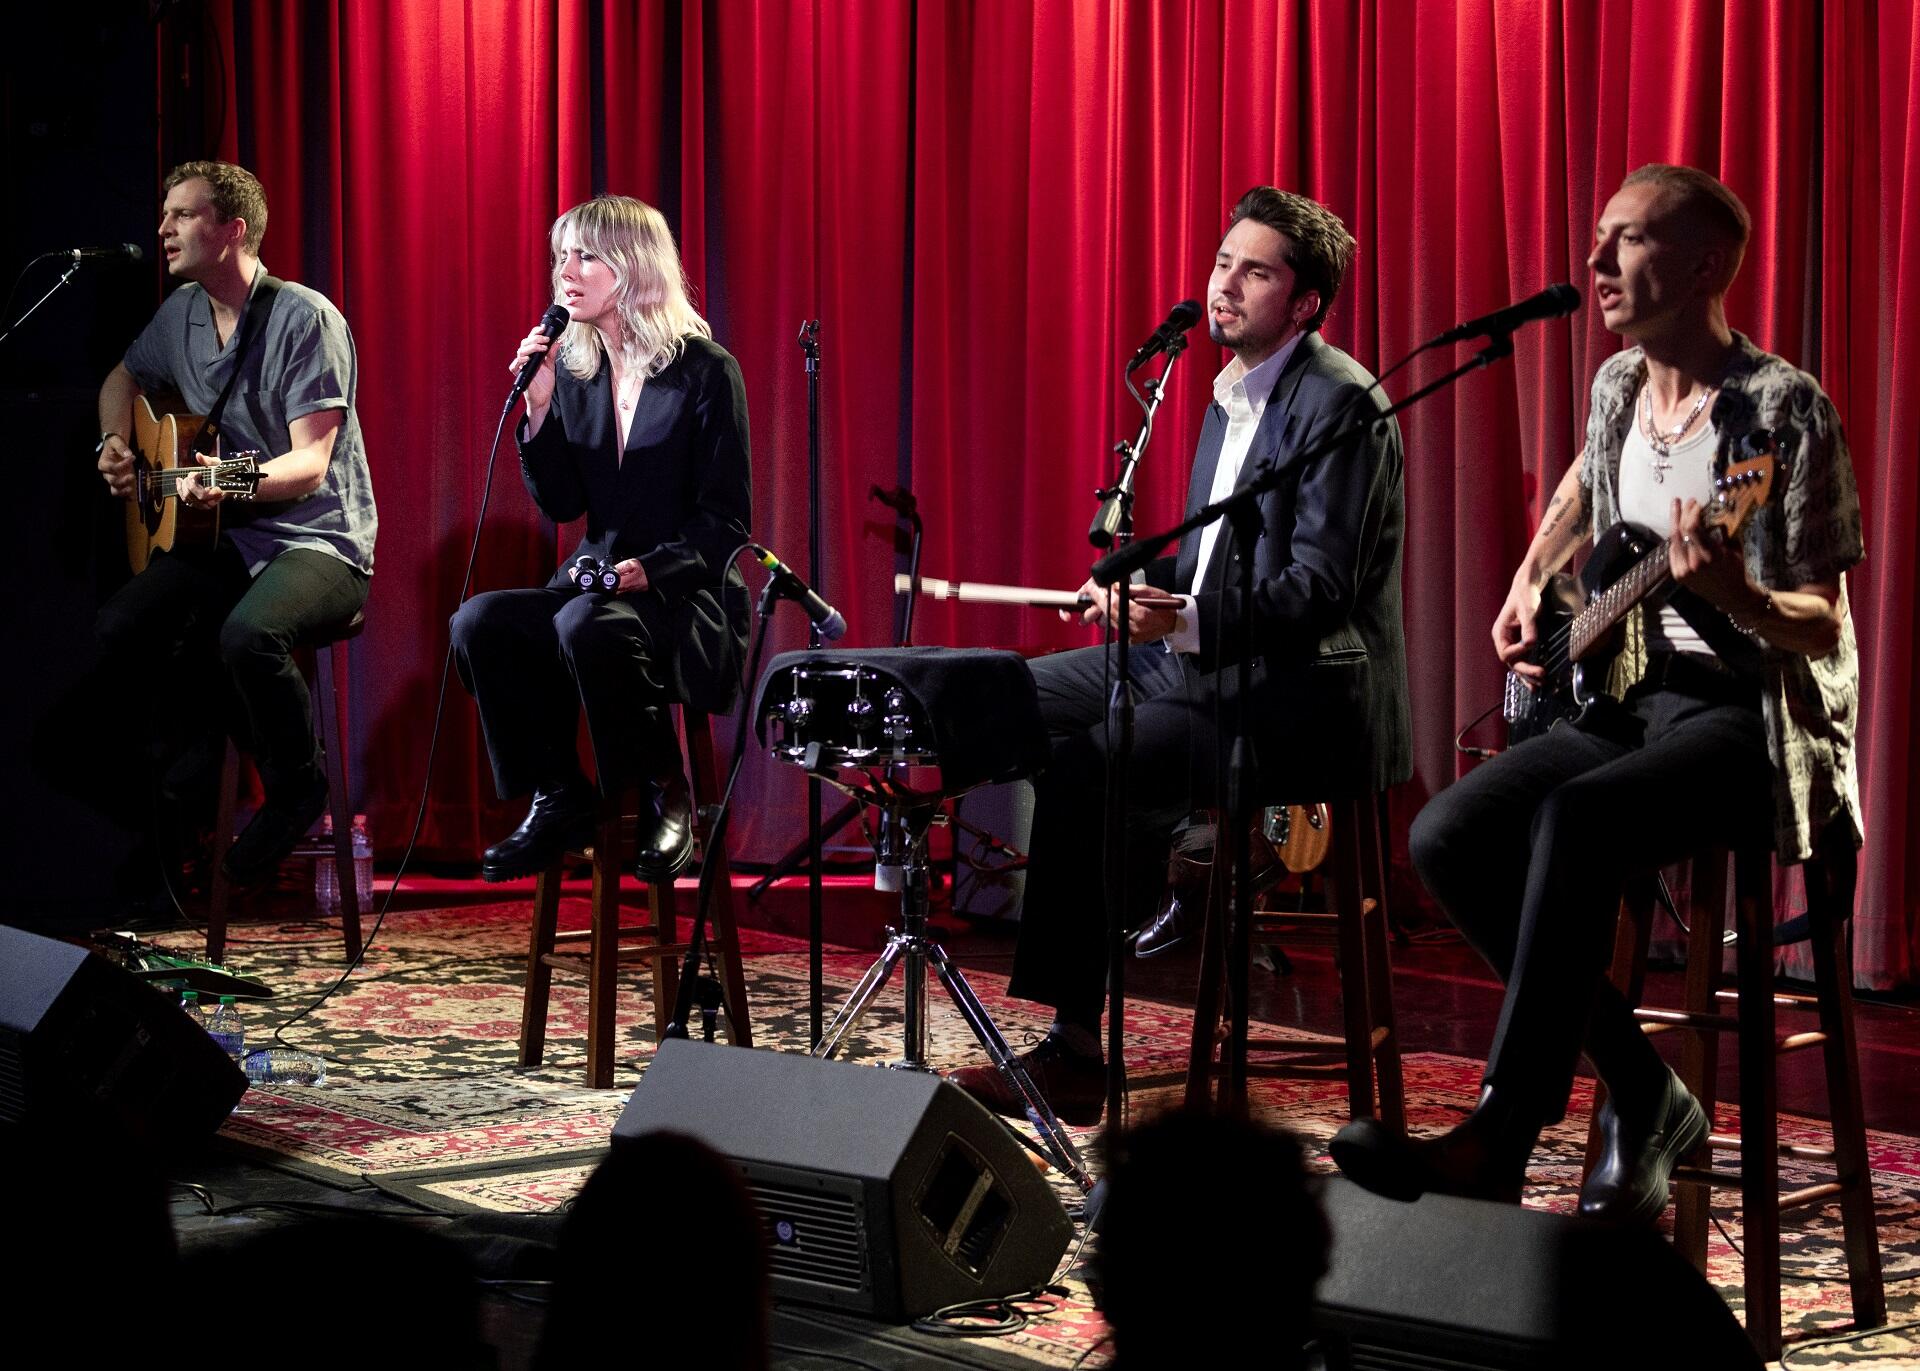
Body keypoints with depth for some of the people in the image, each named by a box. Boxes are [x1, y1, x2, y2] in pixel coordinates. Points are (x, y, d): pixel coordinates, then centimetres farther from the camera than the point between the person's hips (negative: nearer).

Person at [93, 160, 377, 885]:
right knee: (116, 631, -17)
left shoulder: (305, 319, -14)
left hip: (317, 538, -7)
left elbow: (311, 460, -19)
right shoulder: (181, 314, 9)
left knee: (248, 634, -36)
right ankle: (199, 730, 12)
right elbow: (125, 378, 31)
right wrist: (114, 444, 11)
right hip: (223, 541, 7)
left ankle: (296, 790, -10)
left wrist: (237, 485, -38)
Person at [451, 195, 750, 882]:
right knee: (480, 622, -23)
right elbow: (560, 504, 8)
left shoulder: (706, 370, -7)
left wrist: (649, 569, -24)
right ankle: (557, 798, -11)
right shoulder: (572, 370, 10)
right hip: (594, 579, 6)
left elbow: (726, 519, -9)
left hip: (687, 594, -6)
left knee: (587, 624, -38)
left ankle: (666, 796, -18)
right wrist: (538, 408, -4)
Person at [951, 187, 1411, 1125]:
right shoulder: (1232, 393, 15)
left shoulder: (1340, 403, -15)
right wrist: (1146, 586, 4)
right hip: (1205, 660, 10)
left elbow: (1316, 590, -22)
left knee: (1087, 766, -24)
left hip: (1301, 695, -10)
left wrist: (1187, 620, -33)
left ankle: (1074, 1048, -20)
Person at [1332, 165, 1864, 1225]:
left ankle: (1497, 1145, -34)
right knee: (1447, 837, -13)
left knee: (1576, 819, -35)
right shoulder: (1618, 386, 9)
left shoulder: (1783, 411, -13)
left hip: (1754, 717, -8)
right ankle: (1643, 1095, -7)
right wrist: (1528, 586, 22)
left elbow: (1822, 626, -14)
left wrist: (1733, 592, -34)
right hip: (1633, 694, 8)